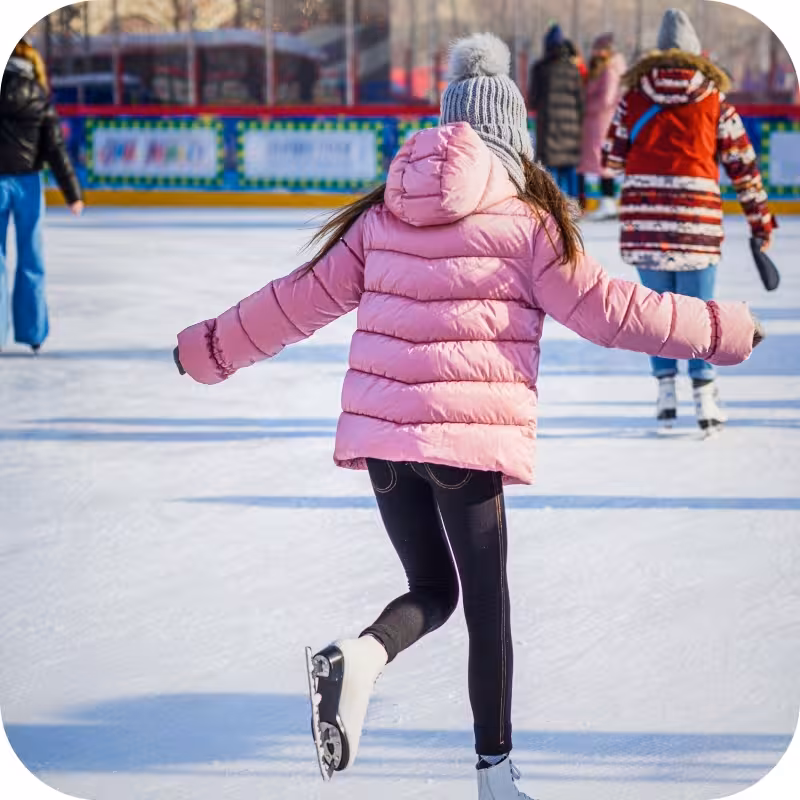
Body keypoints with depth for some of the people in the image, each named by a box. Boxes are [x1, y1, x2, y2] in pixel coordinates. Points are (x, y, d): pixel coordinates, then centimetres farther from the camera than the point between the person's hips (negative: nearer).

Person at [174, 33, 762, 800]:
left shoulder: (383, 217, 10)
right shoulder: (523, 220, -3)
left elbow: (302, 298, 15)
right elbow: (609, 308, -2)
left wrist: (210, 348, 29)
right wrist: (724, 329, 8)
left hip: (380, 431, 4)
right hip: (467, 434, -4)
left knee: (432, 590, 16)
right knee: (486, 604, 8)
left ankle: (358, 657, -15)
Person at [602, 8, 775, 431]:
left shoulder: (633, 97, 7)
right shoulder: (716, 103, 5)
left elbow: (612, 159, 8)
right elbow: (743, 165, 7)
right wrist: (760, 218, 15)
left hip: (644, 216, 1)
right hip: (696, 217, -1)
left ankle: (666, 390, 8)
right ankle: (704, 394, 1)